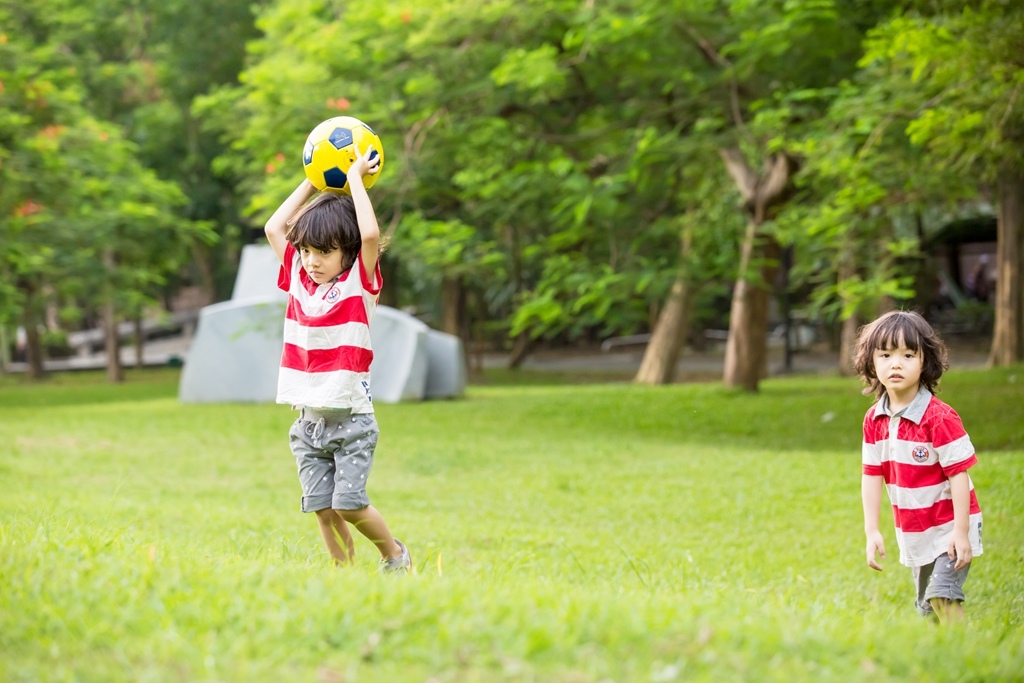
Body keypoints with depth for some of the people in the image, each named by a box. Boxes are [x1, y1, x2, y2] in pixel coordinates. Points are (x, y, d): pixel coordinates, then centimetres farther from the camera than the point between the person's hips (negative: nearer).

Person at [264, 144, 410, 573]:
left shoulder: (359, 283, -5)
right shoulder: (299, 280, 8)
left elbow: (370, 235, -21)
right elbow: (274, 228, 11)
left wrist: (356, 178, -12)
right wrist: (312, 182, 10)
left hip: (351, 419, -5)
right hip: (308, 421, 5)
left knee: (349, 503, -9)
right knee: (322, 508, 1)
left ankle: (394, 554, 13)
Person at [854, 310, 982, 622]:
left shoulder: (939, 418, -22)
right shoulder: (874, 420, -2)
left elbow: (958, 474, -20)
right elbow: (872, 475, 2)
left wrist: (961, 532, -21)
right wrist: (872, 531, -1)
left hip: (948, 529, -7)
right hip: (913, 533, 7)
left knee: (942, 596, -20)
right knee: (926, 608, 14)